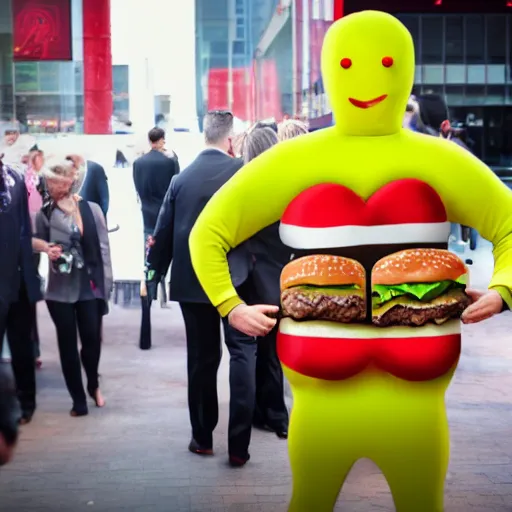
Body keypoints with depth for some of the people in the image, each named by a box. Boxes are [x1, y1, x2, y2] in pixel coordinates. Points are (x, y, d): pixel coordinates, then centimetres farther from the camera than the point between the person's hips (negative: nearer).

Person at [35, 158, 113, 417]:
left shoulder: (91, 209, -3)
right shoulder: (44, 214, -1)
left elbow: (103, 248, 0)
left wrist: (105, 283, -3)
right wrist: (48, 250, -16)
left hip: (89, 287, 0)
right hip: (60, 290, 1)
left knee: (92, 339, 2)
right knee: (67, 344, 5)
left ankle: (93, 385, 31)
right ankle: (78, 398, 18)